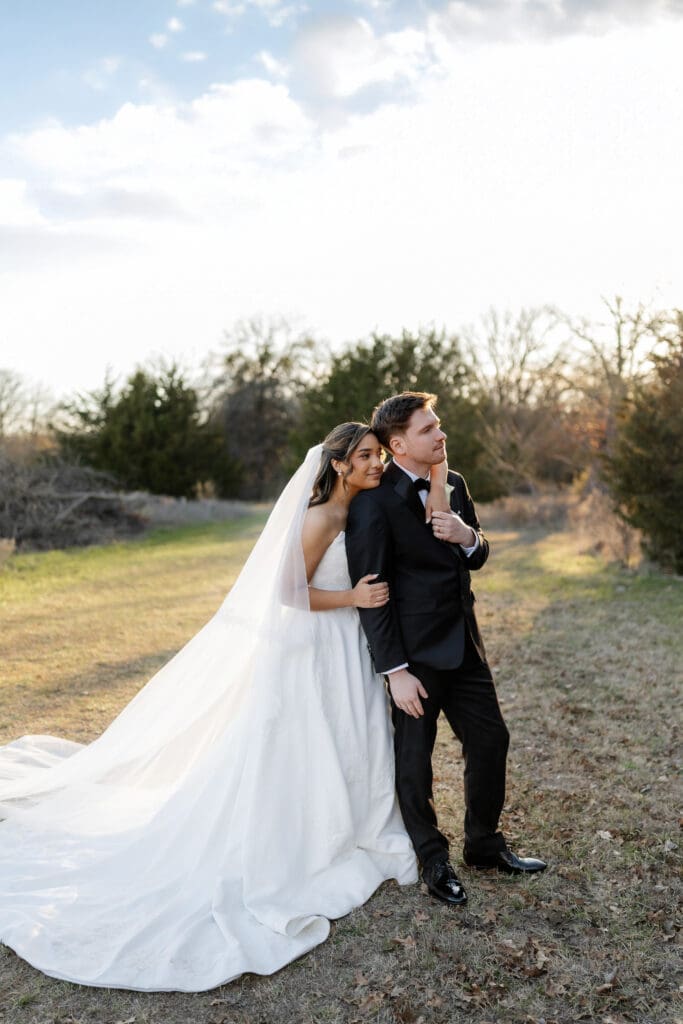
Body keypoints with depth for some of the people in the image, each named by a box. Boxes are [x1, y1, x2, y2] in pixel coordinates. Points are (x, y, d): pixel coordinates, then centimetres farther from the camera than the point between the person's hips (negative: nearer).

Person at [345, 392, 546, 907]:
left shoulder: (454, 484, 5)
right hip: (415, 652, -7)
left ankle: (484, 842, 36)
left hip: (464, 642, 7)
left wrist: (468, 537, -11)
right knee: (415, 758, 9)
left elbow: (478, 557, 14)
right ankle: (433, 859, 31)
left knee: (491, 739, 15)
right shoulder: (374, 503, -17)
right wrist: (395, 671, -17)